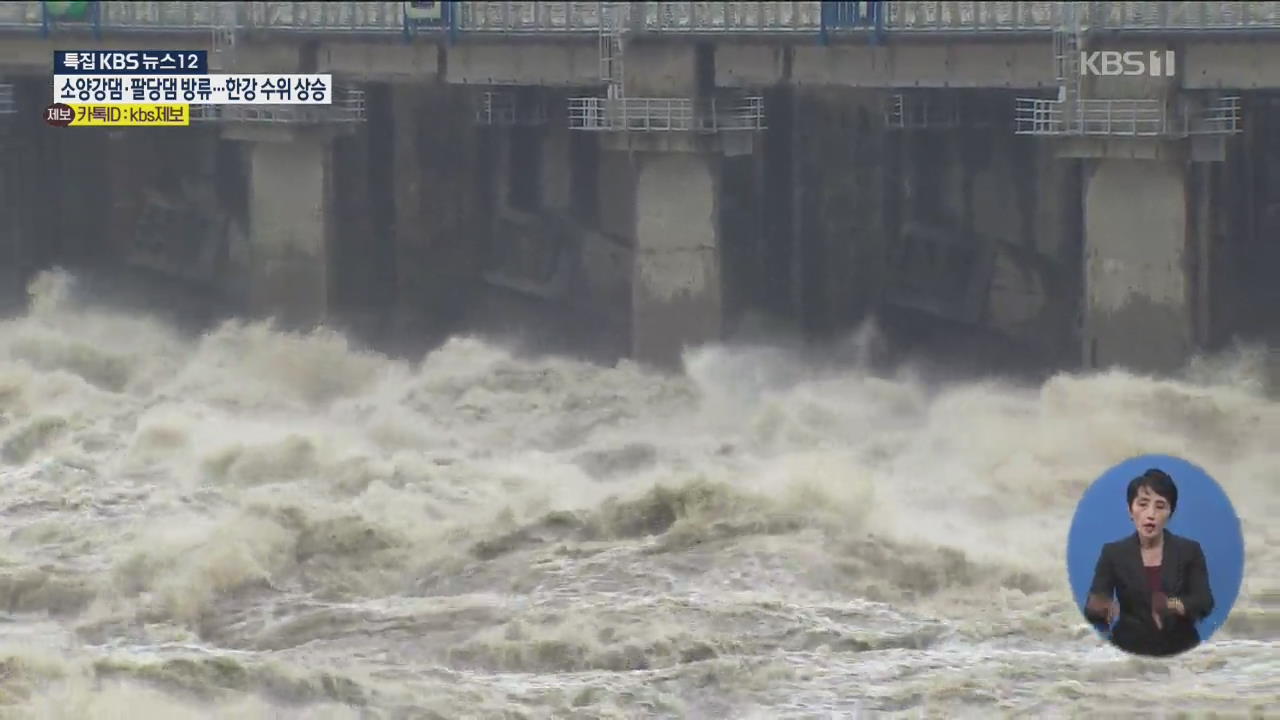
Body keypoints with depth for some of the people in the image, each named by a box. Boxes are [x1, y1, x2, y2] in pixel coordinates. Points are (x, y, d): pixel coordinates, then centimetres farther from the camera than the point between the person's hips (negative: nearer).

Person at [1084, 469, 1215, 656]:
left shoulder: (1189, 551, 6)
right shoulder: (1113, 553, 5)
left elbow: (1204, 603, -2)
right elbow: (1092, 610, -2)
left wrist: (1174, 606, -22)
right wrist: (1102, 610, -26)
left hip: (1180, 653, 0)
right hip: (1130, 653, 0)